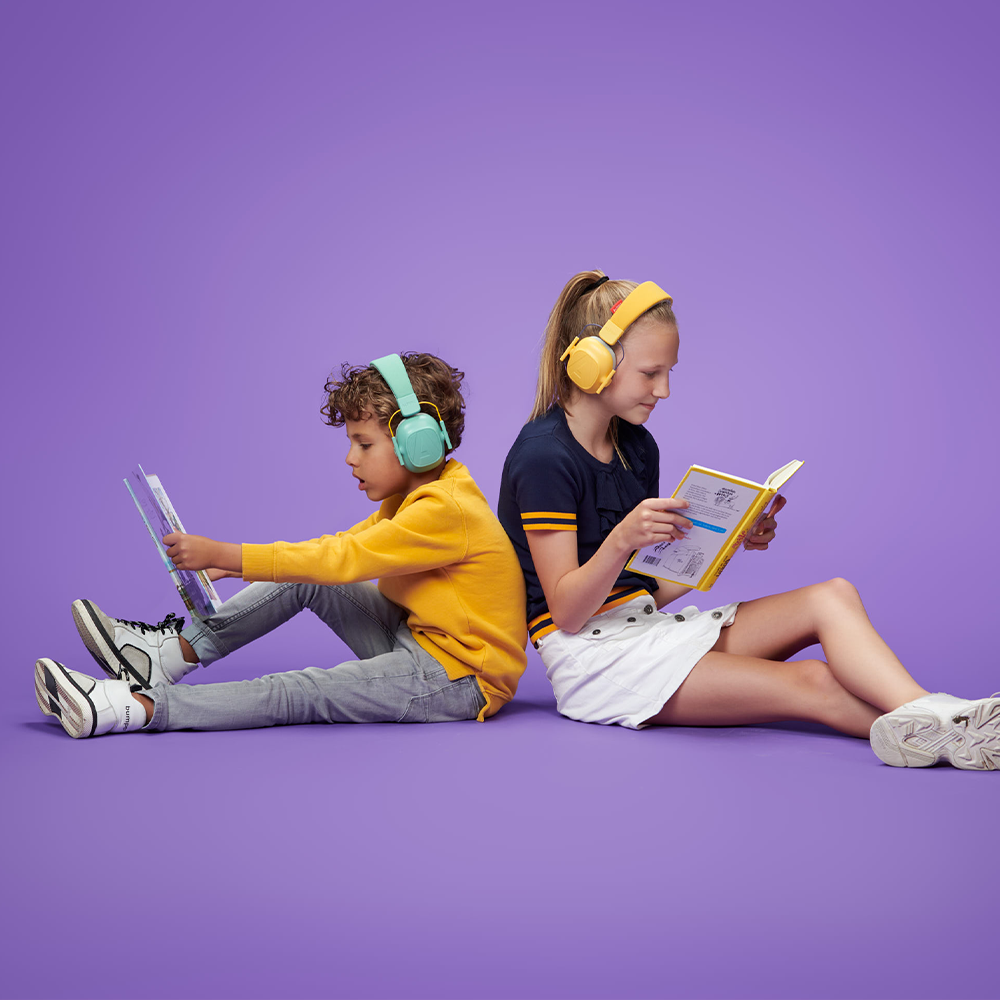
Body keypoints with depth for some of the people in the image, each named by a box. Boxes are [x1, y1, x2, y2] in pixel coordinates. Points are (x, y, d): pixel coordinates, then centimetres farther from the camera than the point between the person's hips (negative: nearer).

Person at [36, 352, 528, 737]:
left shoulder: (445, 511, -21)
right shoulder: (416, 496, 12)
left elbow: (341, 559, -24)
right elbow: (340, 546, 13)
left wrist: (223, 554, -22)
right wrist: (234, 564, 4)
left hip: (460, 679, -10)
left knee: (297, 692, -22)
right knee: (303, 581, 3)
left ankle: (138, 706, -28)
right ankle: (174, 652, 0)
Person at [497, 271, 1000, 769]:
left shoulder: (636, 446, 13)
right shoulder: (544, 457, -14)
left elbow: (652, 590, 13)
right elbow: (567, 612, -16)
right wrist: (622, 540, -33)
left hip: (648, 623, 8)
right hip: (591, 656, -8)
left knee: (832, 597, -13)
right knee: (812, 682, -24)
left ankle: (926, 713, -36)